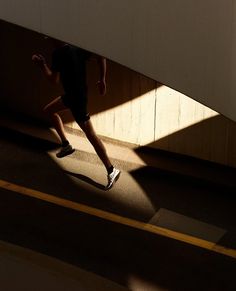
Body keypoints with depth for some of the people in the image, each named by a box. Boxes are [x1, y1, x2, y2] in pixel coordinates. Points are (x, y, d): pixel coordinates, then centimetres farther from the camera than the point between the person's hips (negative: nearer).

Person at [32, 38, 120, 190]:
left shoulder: (59, 53, -19)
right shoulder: (77, 48, 1)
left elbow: (54, 79, -16)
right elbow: (101, 55, -3)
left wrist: (43, 65, -1)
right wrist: (102, 79, 1)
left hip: (76, 97, -9)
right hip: (72, 93, 9)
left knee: (90, 134, -6)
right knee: (49, 110, 24)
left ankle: (111, 170, -3)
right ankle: (66, 145, 29)